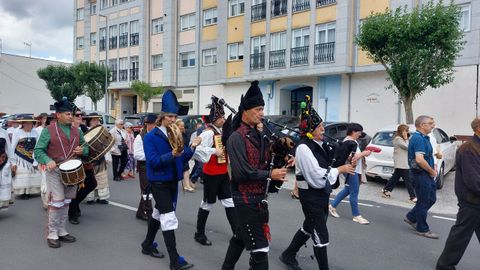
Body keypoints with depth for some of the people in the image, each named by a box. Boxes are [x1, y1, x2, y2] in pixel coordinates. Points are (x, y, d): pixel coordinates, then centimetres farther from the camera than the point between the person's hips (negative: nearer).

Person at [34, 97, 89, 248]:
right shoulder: (48, 130, -6)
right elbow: (38, 150, -7)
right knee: (57, 202, -7)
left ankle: (62, 231, 24)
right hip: (55, 171, -5)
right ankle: (52, 234, 8)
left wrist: (83, 150, -6)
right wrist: (48, 161, -26)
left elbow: (86, 147, 17)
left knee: (66, 202, 12)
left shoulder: (77, 131, 10)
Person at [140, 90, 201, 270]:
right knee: (169, 218, -9)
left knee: (158, 213, 20)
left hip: (172, 181, 7)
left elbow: (182, 159, 6)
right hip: (159, 182, -7)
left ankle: (147, 245, 39)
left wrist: (192, 147, -10)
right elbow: (153, 162, -21)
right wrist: (172, 155, -33)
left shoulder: (176, 135, 7)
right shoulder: (150, 137, -12)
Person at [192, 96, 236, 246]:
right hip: (211, 174, -8)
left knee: (229, 202, 8)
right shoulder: (208, 132, -17)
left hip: (223, 173, 8)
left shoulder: (221, 132, 9)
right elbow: (196, 149, -28)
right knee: (208, 204, 5)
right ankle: (199, 234, 23)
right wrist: (214, 151, -26)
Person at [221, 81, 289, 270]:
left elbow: (263, 163, 14)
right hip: (245, 198, -9)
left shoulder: (259, 136, 9)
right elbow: (241, 172, -24)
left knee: (240, 237, 23)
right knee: (259, 247, -4)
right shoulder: (236, 138, -17)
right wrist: (270, 174, -19)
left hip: (258, 196, 9)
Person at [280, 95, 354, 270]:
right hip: (310, 195, -10)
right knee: (320, 234, 1)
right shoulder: (304, 148, -22)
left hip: (322, 194, 10)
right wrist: (340, 169, -17)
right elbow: (317, 175, -26)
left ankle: (288, 255, 41)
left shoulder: (319, 144, 6)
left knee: (309, 227, 23)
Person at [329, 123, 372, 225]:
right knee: (354, 193, -3)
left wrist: (363, 153, 7)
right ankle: (356, 216, 6)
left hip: (355, 170, 11)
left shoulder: (352, 141, 15)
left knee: (347, 190, 18)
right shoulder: (348, 142, -18)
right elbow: (352, 157, -24)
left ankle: (333, 206, 27)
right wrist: (364, 153, -15)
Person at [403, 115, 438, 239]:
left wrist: (432, 168, 8)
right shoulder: (419, 138, -20)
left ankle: (411, 217, 28)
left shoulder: (424, 138, 13)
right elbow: (419, 160, -30)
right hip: (421, 174, -10)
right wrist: (432, 171, -16)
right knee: (424, 201, 1)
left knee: (431, 199, 17)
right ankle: (422, 229, 15)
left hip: (427, 174, 10)